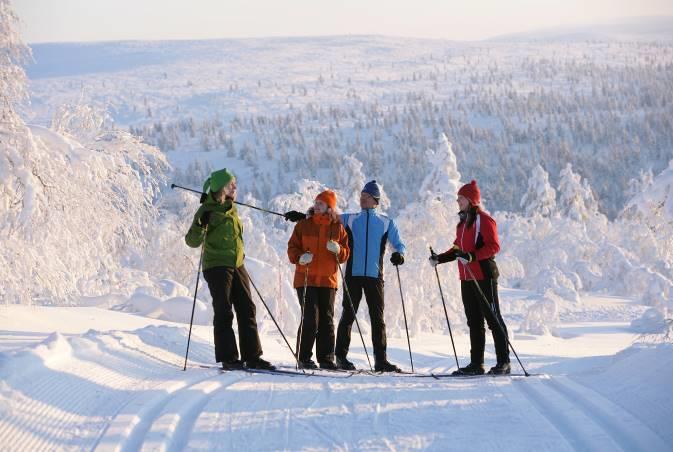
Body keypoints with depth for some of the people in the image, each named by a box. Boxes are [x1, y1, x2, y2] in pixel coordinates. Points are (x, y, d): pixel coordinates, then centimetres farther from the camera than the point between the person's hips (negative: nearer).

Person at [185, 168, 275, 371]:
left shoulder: (231, 208, 13)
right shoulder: (208, 210, -9)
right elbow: (193, 241, -14)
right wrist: (200, 225, -31)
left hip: (237, 265, 7)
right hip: (217, 266, -7)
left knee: (247, 310, 5)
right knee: (224, 312, -5)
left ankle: (252, 356, 9)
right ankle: (228, 358, -2)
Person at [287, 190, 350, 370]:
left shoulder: (338, 228, 8)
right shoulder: (303, 225, 4)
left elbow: (345, 255, 9)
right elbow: (292, 247, 4)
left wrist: (338, 250, -14)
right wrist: (300, 257, -17)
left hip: (328, 280, 2)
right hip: (306, 279, -2)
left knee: (327, 320, 4)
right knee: (310, 319, -9)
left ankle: (326, 358, 11)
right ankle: (304, 358, -1)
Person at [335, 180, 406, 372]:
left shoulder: (386, 223, 12)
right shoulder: (349, 219, 12)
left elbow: (399, 244, 12)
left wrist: (399, 254, -10)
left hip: (375, 276, 0)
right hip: (353, 275, 0)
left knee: (378, 318, 0)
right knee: (348, 315, 0)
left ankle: (380, 360, 2)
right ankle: (341, 356, 5)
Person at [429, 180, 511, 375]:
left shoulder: (484, 220, -10)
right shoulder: (463, 222, 18)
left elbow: (493, 247, -18)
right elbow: (458, 249, 24)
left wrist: (472, 256, -28)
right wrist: (440, 258, 12)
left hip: (484, 277, -9)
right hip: (467, 278, 9)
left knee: (493, 319, -5)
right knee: (474, 322, 11)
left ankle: (503, 362, -2)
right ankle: (476, 363, 15)